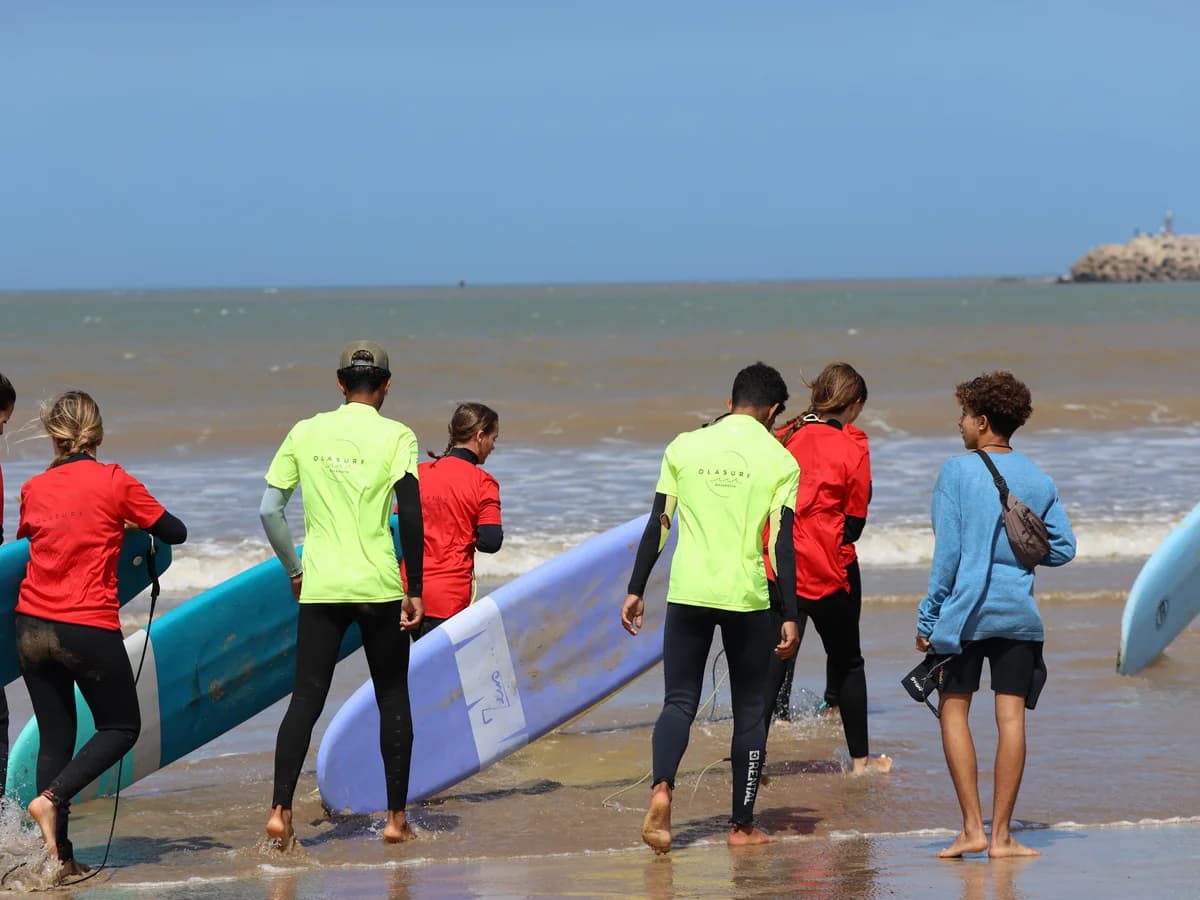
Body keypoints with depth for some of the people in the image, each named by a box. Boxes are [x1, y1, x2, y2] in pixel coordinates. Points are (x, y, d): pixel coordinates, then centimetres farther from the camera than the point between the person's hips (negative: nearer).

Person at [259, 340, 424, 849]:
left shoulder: (304, 433, 6)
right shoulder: (396, 436, -3)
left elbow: (268, 509, 5)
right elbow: (410, 514, -11)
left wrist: (293, 569, 17)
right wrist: (414, 589, -5)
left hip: (319, 589, 2)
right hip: (379, 588, -2)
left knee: (306, 699, 5)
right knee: (393, 699, 10)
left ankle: (280, 811, -8)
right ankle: (396, 820, 12)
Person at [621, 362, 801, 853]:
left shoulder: (685, 447, 4)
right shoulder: (780, 460, -1)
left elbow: (657, 524, 3)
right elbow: (783, 543, -6)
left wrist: (636, 591, 9)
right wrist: (789, 617, -4)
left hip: (688, 594, 1)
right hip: (748, 598, -1)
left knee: (679, 701, 8)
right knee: (749, 711, 11)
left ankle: (661, 789, -19)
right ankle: (742, 825, 13)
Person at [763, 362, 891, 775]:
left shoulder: (783, 437, 3)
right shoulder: (852, 450, -8)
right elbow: (853, 526, -4)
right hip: (824, 573, -3)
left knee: (771, 664, 4)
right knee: (847, 663, 14)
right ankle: (860, 760, 22)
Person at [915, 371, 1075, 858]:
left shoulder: (957, 471, -5)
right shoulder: (1039, 479, 7)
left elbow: (947, 553, -8)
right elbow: (1063, 549, 9)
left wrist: (927, 618, -3)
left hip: (965, 611, -3)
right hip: (1020, 613, 3)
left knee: (954, 709, 6)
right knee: (1011, 716, 2)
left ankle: (972, 829, 0)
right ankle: (1001, 835, 2)